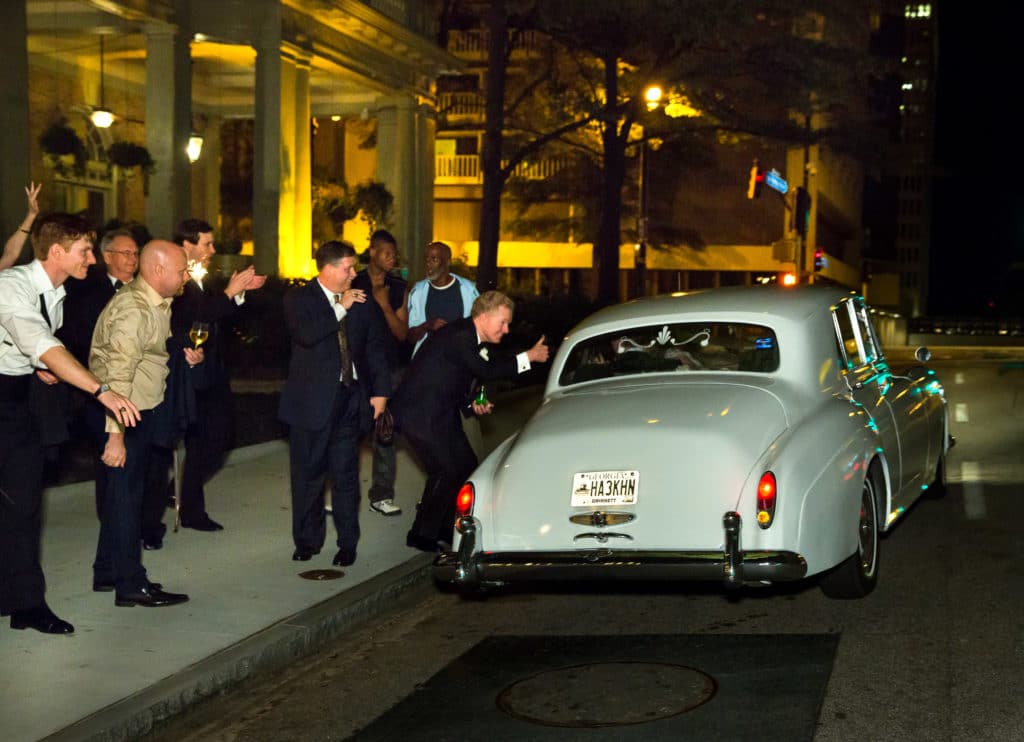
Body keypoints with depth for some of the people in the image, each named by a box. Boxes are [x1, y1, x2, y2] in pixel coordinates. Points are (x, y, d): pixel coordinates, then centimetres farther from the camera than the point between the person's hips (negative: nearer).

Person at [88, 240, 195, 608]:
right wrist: (115, 435, -29)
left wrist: (182, 353, 5)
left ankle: (107, 573, 27)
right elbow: (118, 373, -27)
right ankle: (130, 585, 4)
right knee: (126, 492, -3)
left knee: (123, 491, 16)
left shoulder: (158, 303, 8)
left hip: (143, 408, 10)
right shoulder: (133, 309, -22)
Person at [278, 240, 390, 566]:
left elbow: (376, 349, 11)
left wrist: (380, 391, 3)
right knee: (308, 472, 6)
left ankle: (348, 543, 14)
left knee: (346, 473, 5)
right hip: (312, 400, -2)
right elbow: (306, 334, -21)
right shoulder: (299, 299, -3)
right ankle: (307, 539, 20)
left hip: (350, 398, 2)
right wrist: (341, 308, -15)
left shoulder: (363, 303, 8)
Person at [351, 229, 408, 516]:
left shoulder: (399, 288, 7)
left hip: (389, 368, 2)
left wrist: (385, 306, -10)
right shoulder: (353, 284, 0)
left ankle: (381, 495, 9)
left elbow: (402, 333, 3)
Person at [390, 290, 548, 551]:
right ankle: (422, 535, 4)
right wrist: (528, 357, -22)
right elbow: (486, 370, -27)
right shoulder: (458, 336, -21)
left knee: (465, 466, 10)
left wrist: (472, 404, 0)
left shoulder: (472, 340, 10)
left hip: (440, 413, 10)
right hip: (420, 415, -10)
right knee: (446, 469, -10)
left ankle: (446, 528, 23)